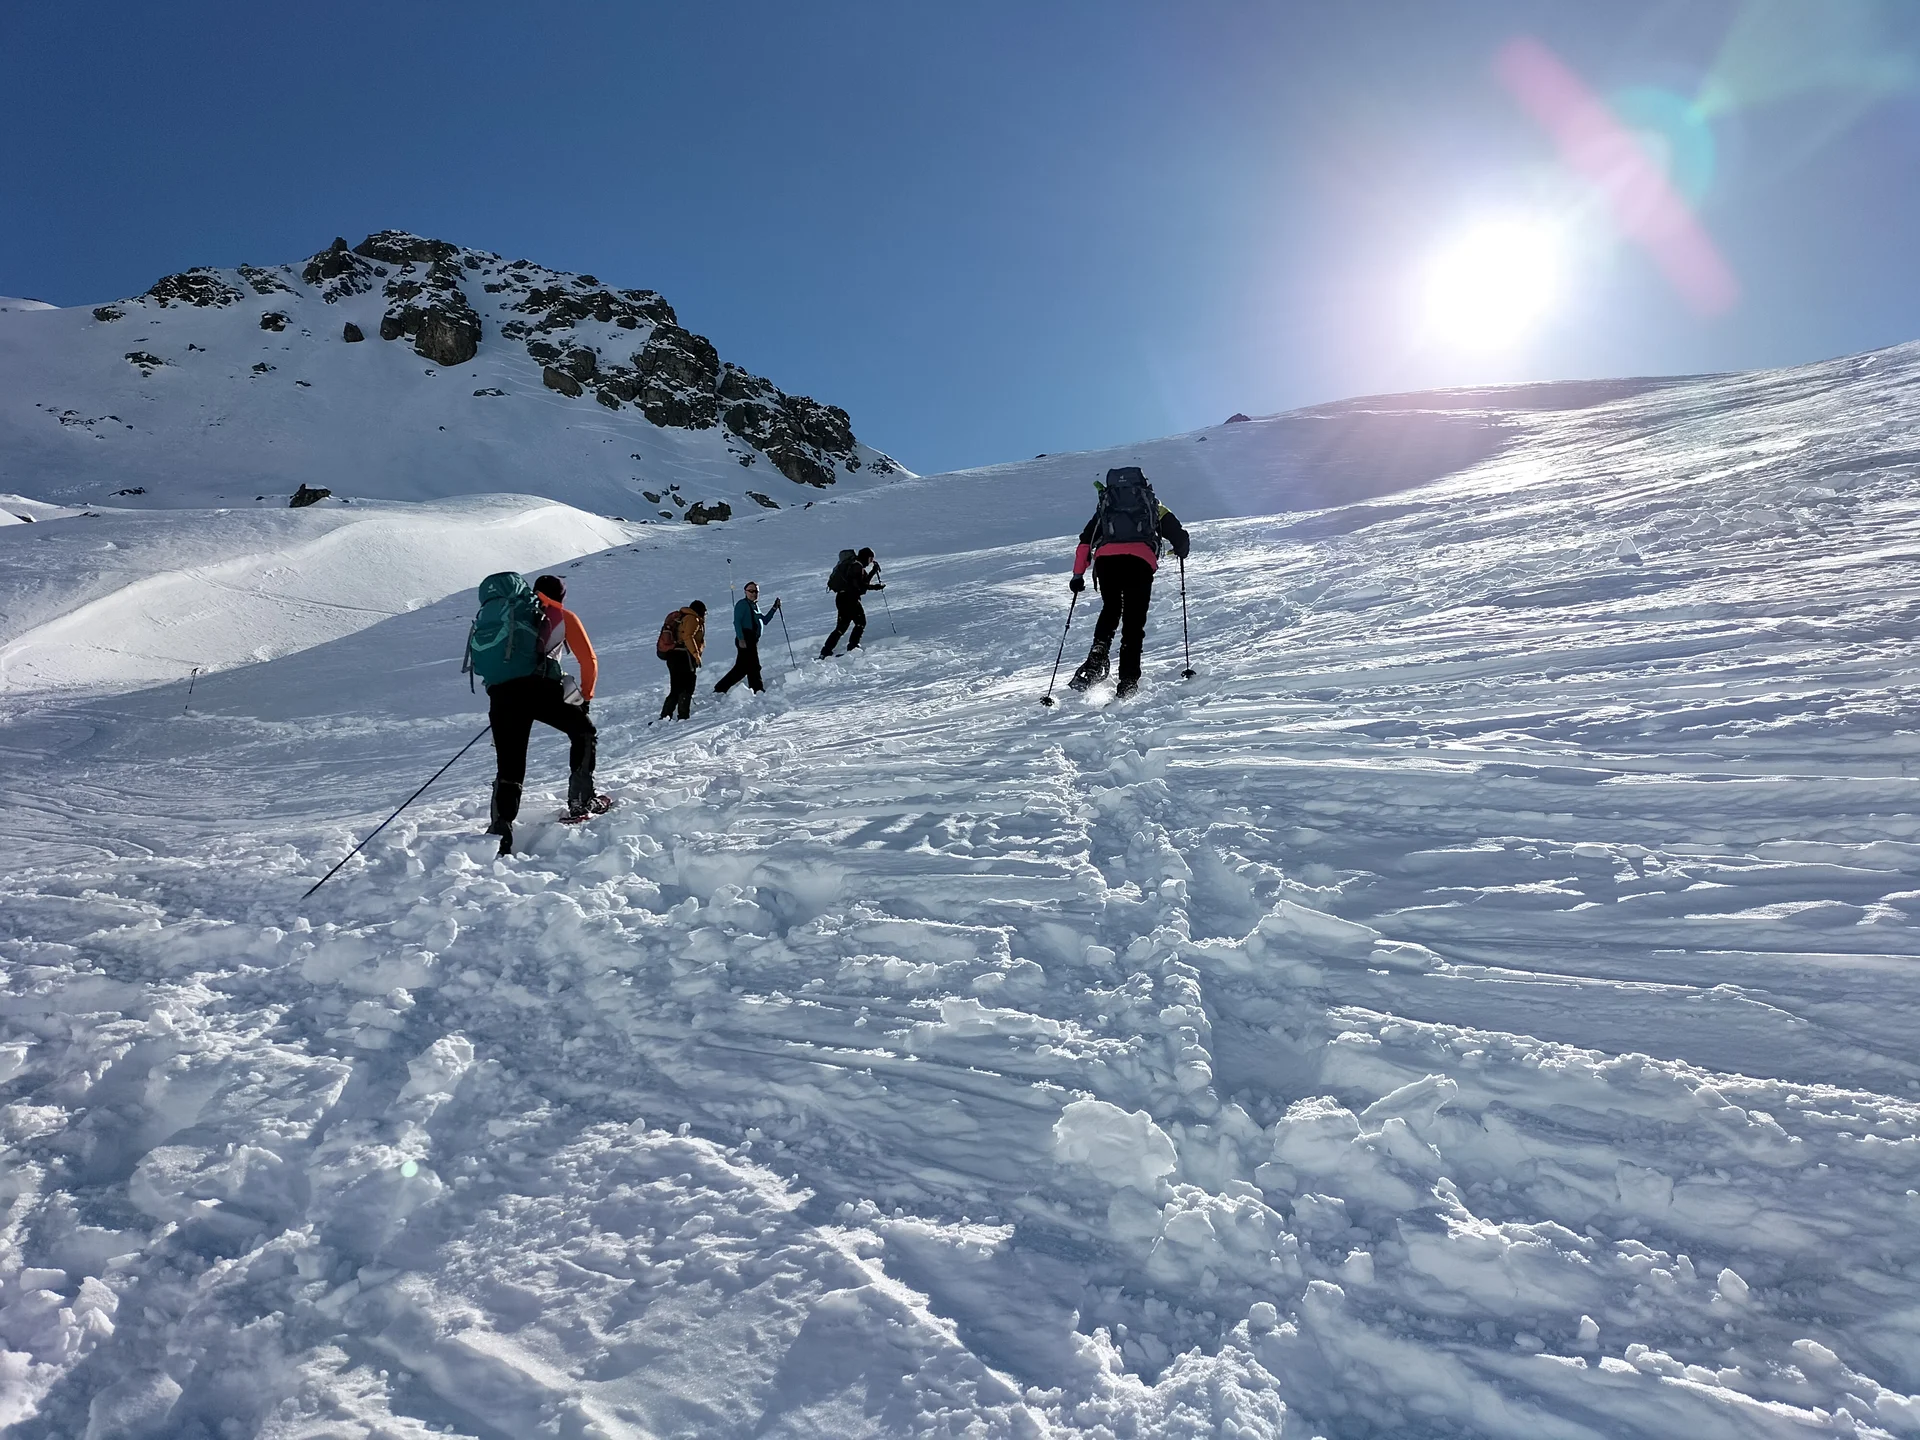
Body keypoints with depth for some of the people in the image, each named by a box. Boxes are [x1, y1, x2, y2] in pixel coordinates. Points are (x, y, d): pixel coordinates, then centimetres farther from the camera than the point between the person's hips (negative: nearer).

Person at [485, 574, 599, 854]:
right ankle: (580, 801, 14)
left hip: (500, 692, 3)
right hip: (540, 687, -3)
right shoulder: (563, 617, 20)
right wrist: (586, 697, 28)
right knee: (584, 733, 21)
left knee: (508, 768, 7)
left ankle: (500, 831, -8)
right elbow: (589, 660, 16)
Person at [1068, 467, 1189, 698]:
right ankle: (1127, 682, -3)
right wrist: (1181, 551, 44)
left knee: (1110, 610, 23)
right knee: (1134, 621, 6)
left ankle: (1097, 658, 0)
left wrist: (1078, 574, 23)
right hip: (1140, 560, -1)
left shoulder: (1104, 508, 33)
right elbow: (1180, 537, 22)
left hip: (1106, 557, 2)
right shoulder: (1155, 507, 30)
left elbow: (1085, 542, 21)